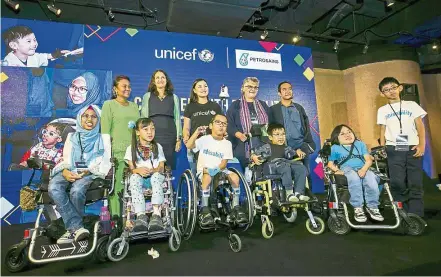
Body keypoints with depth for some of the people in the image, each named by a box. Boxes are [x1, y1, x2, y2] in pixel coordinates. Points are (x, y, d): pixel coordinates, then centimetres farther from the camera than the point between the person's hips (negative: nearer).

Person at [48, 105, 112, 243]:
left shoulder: (103, 138, 11)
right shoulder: (71, 137, 22)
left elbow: (106, 163, 3)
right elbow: (65, 159, 16)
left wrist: (88, 171, -13)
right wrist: (65, 171, -7)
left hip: (91, 174, -3)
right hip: (70, 173, 3)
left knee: (76, 190, -33)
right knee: (54, 188, -29)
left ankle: (72, 229, -11)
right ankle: (78, 227, -29)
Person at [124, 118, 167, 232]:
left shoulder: (158, 147, 14)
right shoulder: (131, 148, 11)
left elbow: (161, 167, 5)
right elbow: (131, 169, 2)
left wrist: (153, 170, -19)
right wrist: (138, 170, -23)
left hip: (155, 177, 0)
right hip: (140, 179, 0)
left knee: (156, 176, -34)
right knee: (134, 177, -34)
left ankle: (156, 214, -46)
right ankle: (140, 215, -44)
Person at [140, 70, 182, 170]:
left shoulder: (174, 97, 11)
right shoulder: (147, 96, 10)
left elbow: (177, 118, 8)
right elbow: (143, 117, 7)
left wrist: (179, 138, 3)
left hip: (169, 136, 1)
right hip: (152, 136, 0)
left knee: (168, 166, 0)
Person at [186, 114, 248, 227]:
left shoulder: (227, 143, 5)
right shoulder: (204, 139, -2)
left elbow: (224, 163, -3)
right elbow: (189, 146, -18)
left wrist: (216, 169, -23)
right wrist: (197, 132, -29)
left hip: (219, 170, 3)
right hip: (204, 170, -2)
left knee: (235, 177, -24)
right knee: (207, 177, -37)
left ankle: (236, 208, -10)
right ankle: (205, 210, -24)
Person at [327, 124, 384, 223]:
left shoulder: (360, 144, 24)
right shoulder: (335, 148, 18)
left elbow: (369, 160, 12)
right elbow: (330, 164, 14)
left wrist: (364, 169, -10)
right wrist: (336, 170, -10)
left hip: (362, 169, 3)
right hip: (347, 169, -2)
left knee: (372, 179, -32)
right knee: (354, 178, -37)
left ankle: (372, 206, -17)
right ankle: (357, 208, -30)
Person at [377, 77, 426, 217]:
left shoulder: (411, 105, 12)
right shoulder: (382, 110, 13)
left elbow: (420, 126, 7)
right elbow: (382, 131, 11)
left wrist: (422, 144, -7)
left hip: (413, 148, 0)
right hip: (393, 150, 0)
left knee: (415, 185, -1)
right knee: (397, 184, -7)